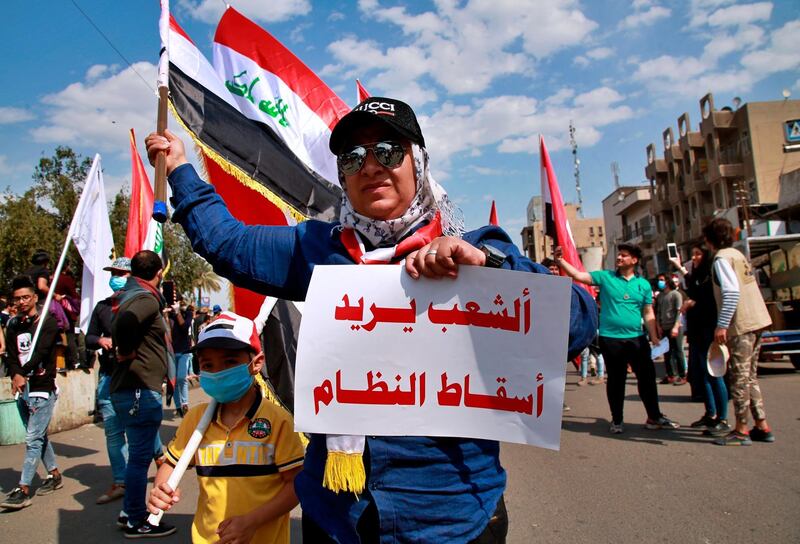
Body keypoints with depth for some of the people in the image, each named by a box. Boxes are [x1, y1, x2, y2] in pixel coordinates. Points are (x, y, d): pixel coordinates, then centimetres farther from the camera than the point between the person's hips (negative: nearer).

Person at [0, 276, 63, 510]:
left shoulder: (48, 322, -7)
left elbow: (41, 352, -20)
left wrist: (23, 373, -32)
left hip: (43, 388, -7)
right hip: (22, 390, 7)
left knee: (33, 440, -7)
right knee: (39, 436, 15)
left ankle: (23, 490, -5)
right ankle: (54, 476, 28)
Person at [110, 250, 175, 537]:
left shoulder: (126, 295, 13)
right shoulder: (147, 299, -16)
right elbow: (123, 322, -34)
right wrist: (127, 352, -19)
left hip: (126, 388, 10)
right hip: (141, 389, -10)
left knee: (139, 453, 21)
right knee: (140, 456, 1)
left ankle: (131, 510, 33)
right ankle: (136, 521, 12)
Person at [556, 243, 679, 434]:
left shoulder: (643, 284, 7)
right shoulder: (605, 277, 1)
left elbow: (648, 314, 9)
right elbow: (578, 275, -6)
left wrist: (654, 339, 5)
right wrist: (560, 260, -17)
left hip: (637, 338, 2)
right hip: (611, 338, -2)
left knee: (647, 377, 8)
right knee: (616, 380, 7)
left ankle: (654, 417, 25)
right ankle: (617, 420, 20)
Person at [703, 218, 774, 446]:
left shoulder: (722, 258, -11)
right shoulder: (737, 254, 16)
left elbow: (732, 292, -23)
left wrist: (722, 325, -23)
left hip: (741, 324, -9)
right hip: (756, 320, 9)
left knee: (739, 378, -3)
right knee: (750, 376, 15)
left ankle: (741, 431, 3)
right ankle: (762, 427, 20)